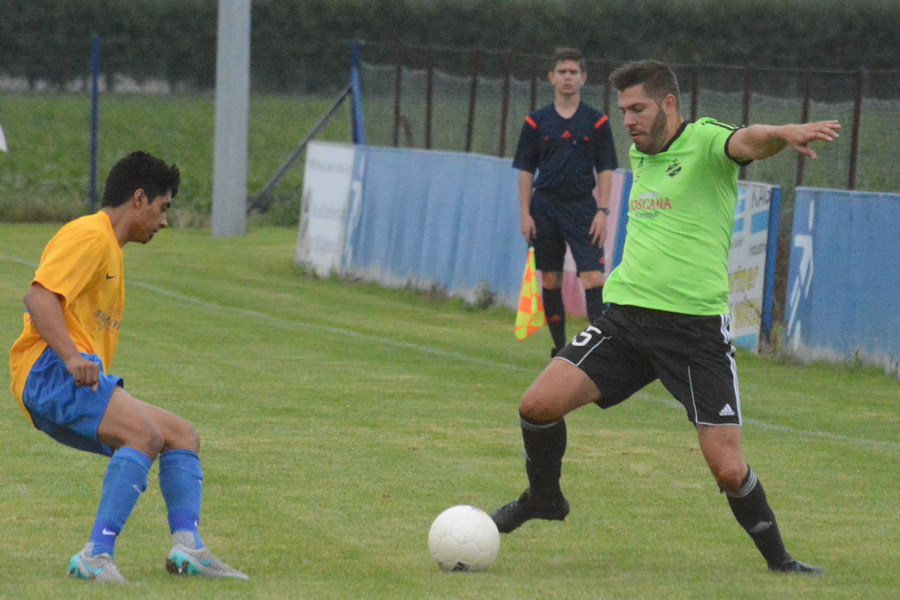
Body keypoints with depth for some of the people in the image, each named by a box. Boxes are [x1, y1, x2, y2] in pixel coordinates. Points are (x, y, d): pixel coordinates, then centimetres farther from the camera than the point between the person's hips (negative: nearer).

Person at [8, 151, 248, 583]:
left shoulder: (110, 249, 27)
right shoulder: (90, 236, -6)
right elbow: (39, 297, -19)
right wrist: (71, 357, -30)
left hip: (83, 382, 11)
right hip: (48, 373, -11)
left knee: (183, 436, 9)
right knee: (145, 434, -29)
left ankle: (187, 547, -6)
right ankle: (97, 556, -36)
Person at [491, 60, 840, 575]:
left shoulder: (704, 142, -6)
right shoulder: (640, 155, 16)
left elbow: (747, 143, -31)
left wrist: (783, 134, -52)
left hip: (697, 329, -6)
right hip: (627, 316, 6)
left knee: (728, 469, -9)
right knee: (540, 403, -11)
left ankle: (778, 559, 15)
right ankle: (543, 498, 17)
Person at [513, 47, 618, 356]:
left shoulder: (597, 122, 4)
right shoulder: (536, 122, 5)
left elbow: (605, 171, 4)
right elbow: (525, 171, 7)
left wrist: (602, 211, -5)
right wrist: (525, 214, -1)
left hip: (582, 208, -1)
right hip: (545, 207, 1)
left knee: (593, 278, -13)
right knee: (550, 281, 4)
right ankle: (559, 347, 13)